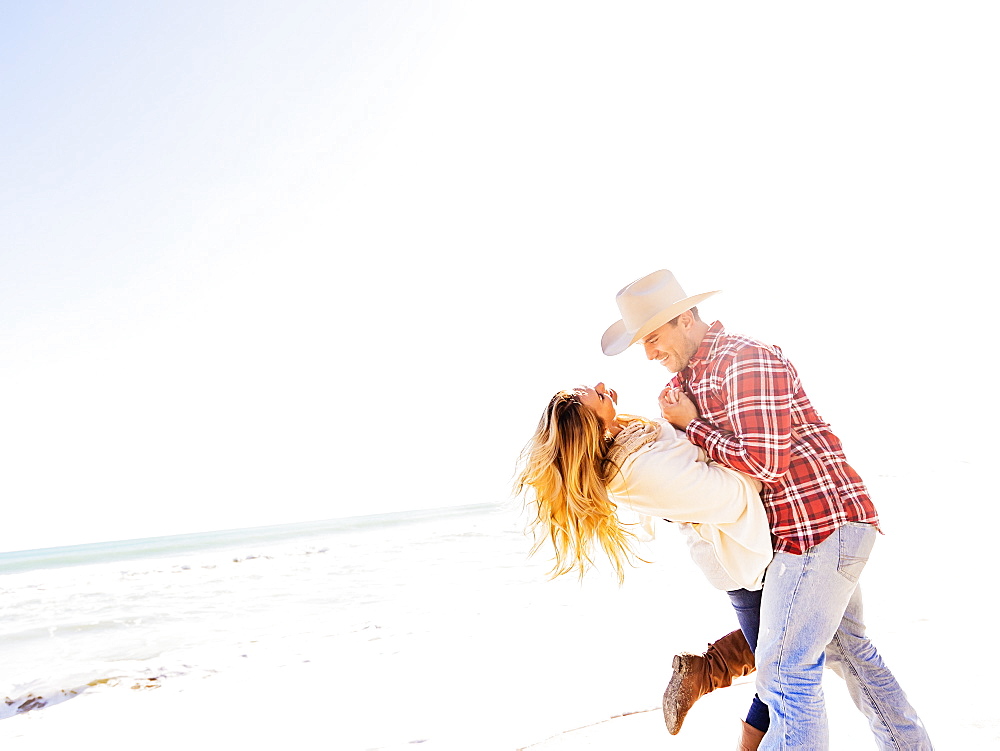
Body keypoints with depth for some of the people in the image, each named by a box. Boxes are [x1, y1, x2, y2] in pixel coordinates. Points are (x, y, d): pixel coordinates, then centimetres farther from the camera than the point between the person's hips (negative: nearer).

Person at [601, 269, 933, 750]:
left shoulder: (747, 360, -18)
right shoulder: (686, 378, 11)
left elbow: (764, 462, -24)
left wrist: (692, 425, -13)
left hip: (820, 522, -10)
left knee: (786, 670, -6)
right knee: (847, 649, 24)